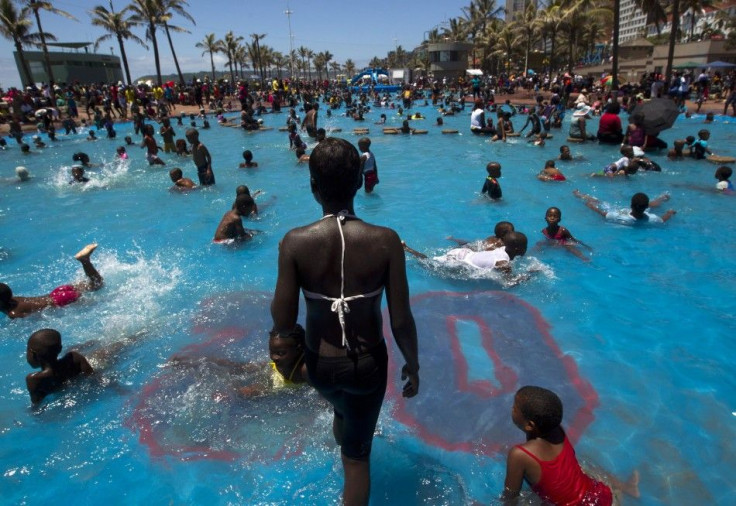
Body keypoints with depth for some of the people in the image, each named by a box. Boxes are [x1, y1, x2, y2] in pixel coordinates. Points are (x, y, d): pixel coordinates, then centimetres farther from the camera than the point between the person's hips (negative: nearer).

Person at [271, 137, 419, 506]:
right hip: (368, 364, -2)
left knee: (341, 408, 37)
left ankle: (344, 445, 69)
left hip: (320, 364, 3)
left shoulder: (295, 242, -19)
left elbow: (283, 323, -16)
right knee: (358, 454, 19)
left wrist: (281, 294, 5)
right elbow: (401, 320, -15)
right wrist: (412, 365, 3)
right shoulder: (385, 240, -20)